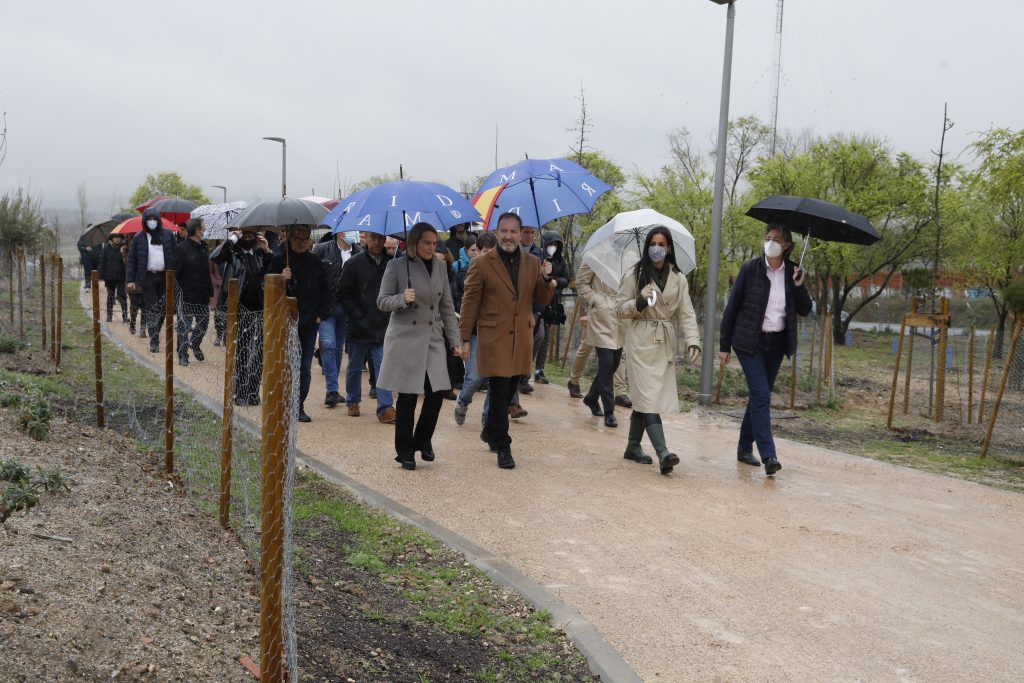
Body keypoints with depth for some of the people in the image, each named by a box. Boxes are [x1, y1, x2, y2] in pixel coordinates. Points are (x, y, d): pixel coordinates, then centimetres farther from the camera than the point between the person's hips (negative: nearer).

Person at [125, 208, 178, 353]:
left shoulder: (168, 235, 4)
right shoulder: (139, 238, 1)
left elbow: (175, 255, 5)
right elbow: (132, 259, 2)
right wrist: (130, 280, -4)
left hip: (165, 277, 2)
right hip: (147, 277, -2)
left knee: (162, 309, 6)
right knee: (152, 310, -3)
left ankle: (155, 334, 26)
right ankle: (154, 342, 0)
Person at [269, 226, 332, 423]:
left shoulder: (315, 262, 9)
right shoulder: (279, 260, 0)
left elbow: (326, 290, 15)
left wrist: (322, 314, 5)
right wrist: (281, 280, -18)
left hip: (309, 323, 3)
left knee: (305, 368, 3)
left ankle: (299, 407, 11)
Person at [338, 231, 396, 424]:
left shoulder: (392, 263, 0)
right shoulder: (354, 263, -3)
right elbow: (343, 294, -3)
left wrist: (391, 318, -4)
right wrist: (359, 317, -10)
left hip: (383, 328, 0)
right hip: (359, 327, 0)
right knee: (355, 368, 14)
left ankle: (385, 408, -2)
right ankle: (353, 402, 32)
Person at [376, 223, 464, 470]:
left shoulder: (440, 267, 8)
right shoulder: (396, 266, -4)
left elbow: (447, 308, 11)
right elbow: (382, 301, -2)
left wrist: (456, 341, 6)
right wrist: (403, 299, -22)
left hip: (433, 339, 4)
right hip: (405, 338, -4)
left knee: (436, 393, -3)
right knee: (408, 396, 0)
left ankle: (423, 441, 21)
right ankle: (405, 451, 15)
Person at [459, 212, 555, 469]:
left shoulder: (532, 264, 9)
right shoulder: (482, 264, -3)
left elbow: (542, 301, 11)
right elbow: (470, 303, -3)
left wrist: (546, 280, -8)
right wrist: (464, 339, -5)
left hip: (521, 340, 4)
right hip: (493, 339, -4)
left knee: (507, 392, 14)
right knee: (499, 393, -5)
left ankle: (490, 432, 37)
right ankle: (502, 447, 6)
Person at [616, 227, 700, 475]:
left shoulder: (678, 279, 7)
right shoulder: (634, 275, 0)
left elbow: (686, 313, 1)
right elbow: (620, 309, 2)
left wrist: (692, 340, -13)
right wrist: (639, 302, -17)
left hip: (665, 343, 3)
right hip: (641, 342, -3)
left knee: (643, 397, 8)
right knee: (648, 397, -12)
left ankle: (633, 447, 23)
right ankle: (663, 453, -21)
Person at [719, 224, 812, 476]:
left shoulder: (792, 272, 4)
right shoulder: (750, 269, -5)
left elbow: (805, 310, 5)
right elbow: (732, 306, -2)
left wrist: (799, 286, -13)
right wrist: (724, 345, -3)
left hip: (777, 343, 4)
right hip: (750, 341, -4)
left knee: (758, 396, 12)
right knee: (761, 396, -13)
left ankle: (745, 448, 24)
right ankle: (768, 455, -17)